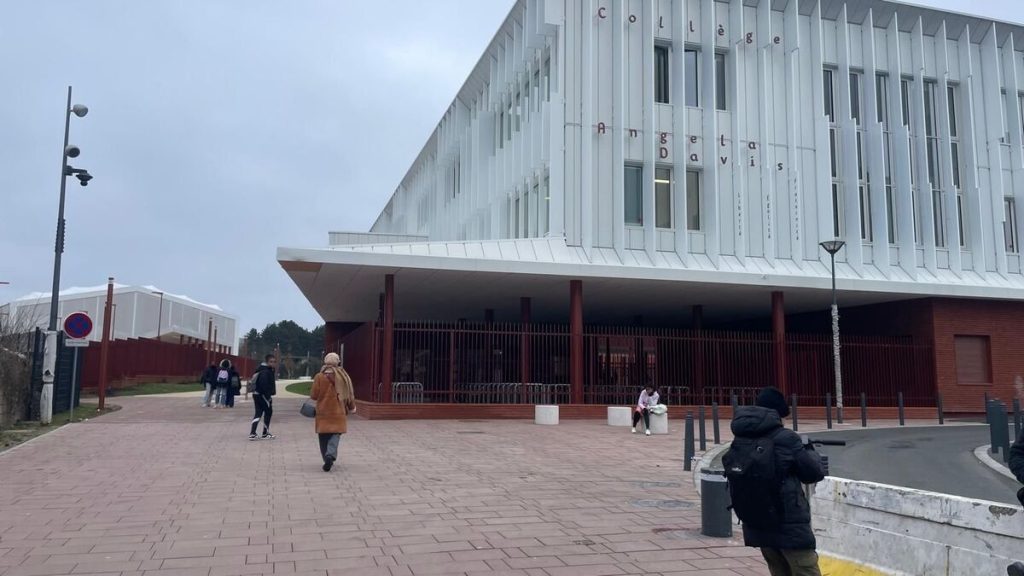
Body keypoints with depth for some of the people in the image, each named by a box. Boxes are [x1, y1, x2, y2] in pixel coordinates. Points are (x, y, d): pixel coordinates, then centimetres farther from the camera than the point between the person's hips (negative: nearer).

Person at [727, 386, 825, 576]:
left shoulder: (739, 441, 3)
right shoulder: (785, 439, -14)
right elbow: (814, 473, -4)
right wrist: (810, 452, 17)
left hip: (756, 526, 6)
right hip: (789, 526, -6)